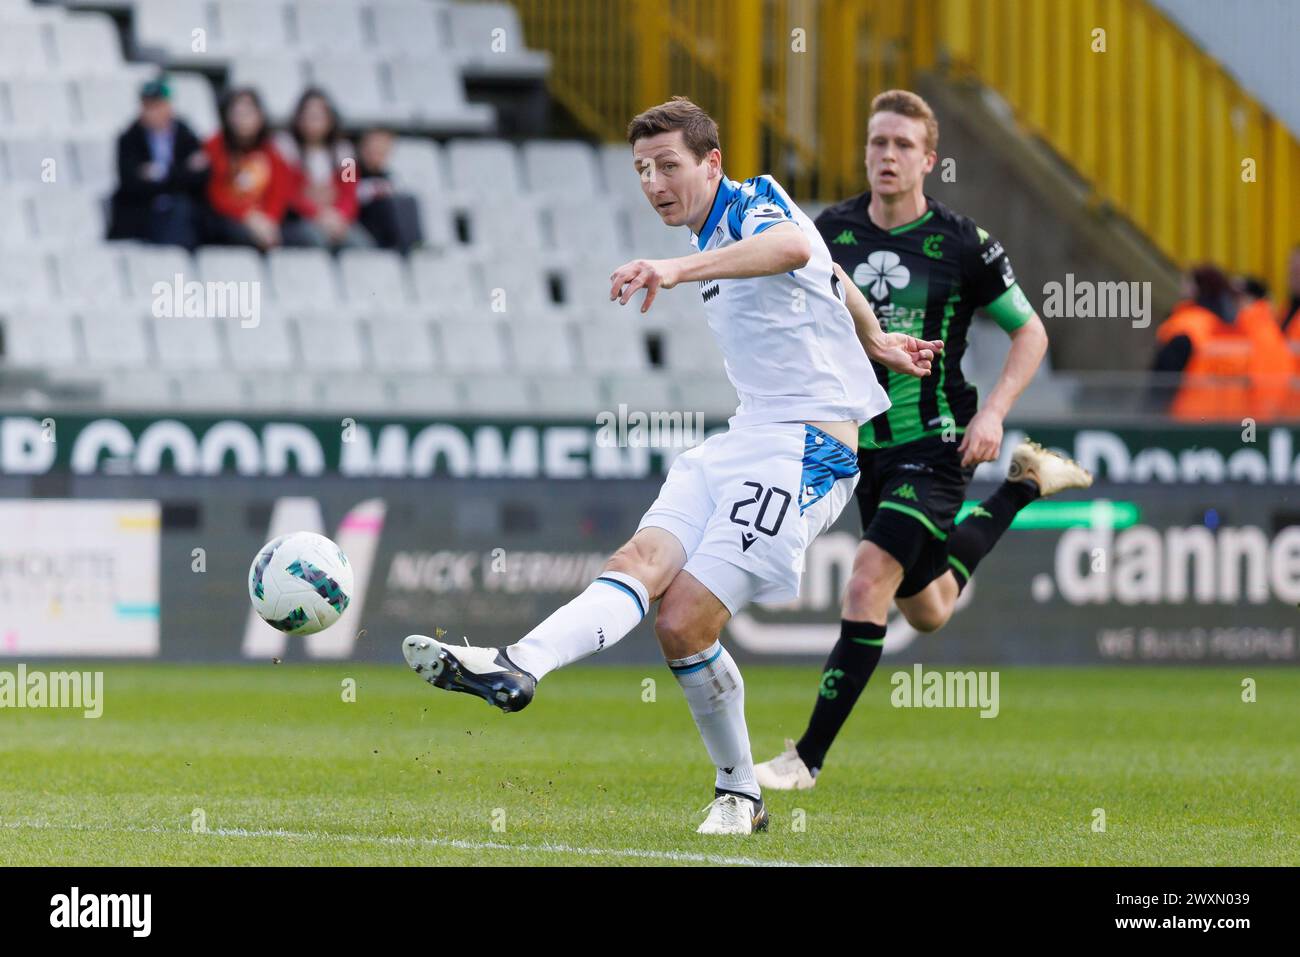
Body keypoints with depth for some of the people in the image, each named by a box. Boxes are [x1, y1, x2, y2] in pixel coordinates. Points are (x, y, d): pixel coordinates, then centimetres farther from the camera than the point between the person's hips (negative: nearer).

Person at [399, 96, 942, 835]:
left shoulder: (755, 203, -9)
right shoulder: (717, 237, 21)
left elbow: (794, 247, -36)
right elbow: (834, 278, 38)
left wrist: (678, 269, -49)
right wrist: (876, 342, 52)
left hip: (807, 447, -8)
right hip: (744, 441, 8)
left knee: (685, 620, -17)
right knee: (641, 564, -14)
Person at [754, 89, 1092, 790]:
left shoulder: (961, 244, -9)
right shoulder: (830, 232, 0)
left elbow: (1029, 331, 1)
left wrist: (993, 412, -11)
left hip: (938, 443, -6)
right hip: (867, 446, 6)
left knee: (867, 583, -21)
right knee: (927, 612, 20)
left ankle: (808, 756, -15)